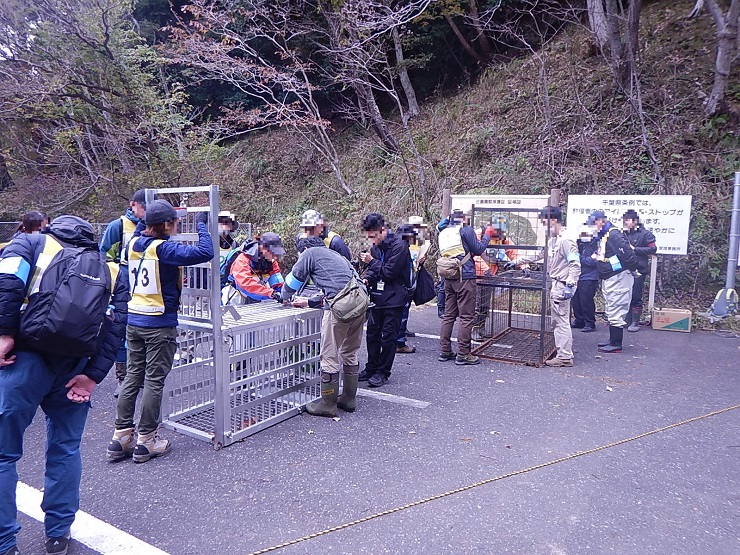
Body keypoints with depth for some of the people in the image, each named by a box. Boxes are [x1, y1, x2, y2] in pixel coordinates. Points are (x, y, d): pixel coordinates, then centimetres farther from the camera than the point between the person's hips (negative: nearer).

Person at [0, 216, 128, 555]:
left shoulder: (34, 243, 13)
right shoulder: (111, 271, 17)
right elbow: (115, 325, 2)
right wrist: (92, 376, -1)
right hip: (75, 367, 3)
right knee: (65, 450, 19)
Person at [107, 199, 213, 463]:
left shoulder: (133, 243, 6)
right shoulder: (163, 248, -17)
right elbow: (204, 253, -27)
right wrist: (202, 225, -14)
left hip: (134, 321, 7)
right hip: (160, 325, -7)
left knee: (132, 377, 14)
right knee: (154, 382, 2)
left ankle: (121, 437, 19)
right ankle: (146, 441, 11)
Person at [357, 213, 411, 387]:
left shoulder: (399, 246, -15)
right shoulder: (376, 247, 9)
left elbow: (390, 272, -19)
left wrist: (371, 261, -12)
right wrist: (367, 279, -4)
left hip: (394, 299, -7)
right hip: (377, 296, 8)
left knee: (388, 337, 0)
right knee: (372, 334, 12)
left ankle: (383, 372, 11)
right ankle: (371, 368, 25)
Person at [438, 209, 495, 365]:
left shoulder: (443, 232, 15)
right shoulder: (465, 229, -4)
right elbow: (478, 250, -2)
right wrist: (487, 235, 13)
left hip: (448, 278, 7)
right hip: (465, 278, -7)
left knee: (448, 315, 12)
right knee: (467, 317, -2)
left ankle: (444, 351, 15)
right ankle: (463, 354, -1)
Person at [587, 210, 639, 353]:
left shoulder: (614, 234, -19)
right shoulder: (602, 235, 13)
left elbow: (627, 253, -25)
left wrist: (631, 269, -14)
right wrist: (597, 257, 4)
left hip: (618, 278, -11)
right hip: (608, 278, 11)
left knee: (616, 311, -5)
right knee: (611, 311, 18)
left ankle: (616, 344, 2)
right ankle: (613, 340, 28)